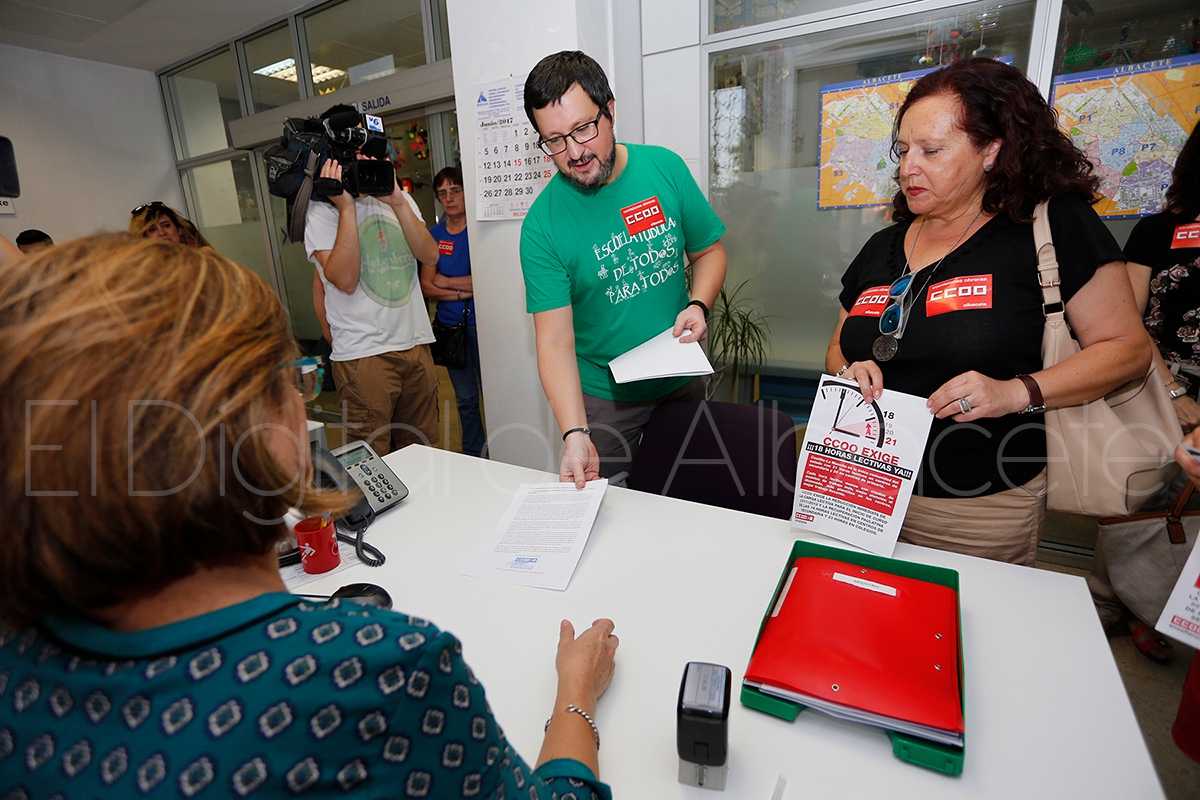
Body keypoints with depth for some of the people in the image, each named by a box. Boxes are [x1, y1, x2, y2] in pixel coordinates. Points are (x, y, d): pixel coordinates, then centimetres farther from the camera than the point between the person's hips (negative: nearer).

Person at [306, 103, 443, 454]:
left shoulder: (399, 198, 15)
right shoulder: (322, 211, 0)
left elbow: (430, 255, 0)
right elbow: (345, 279, -15)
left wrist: (397, 202, -11)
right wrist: (347, 207, -15)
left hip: (416, 343, 5)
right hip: (363, 354, -4)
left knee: (421, 450, 12)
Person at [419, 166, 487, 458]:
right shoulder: (434, 234, 8)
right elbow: (426, 287, 2)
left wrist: (446, 282, -6)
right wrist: (463, 292, -12)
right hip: (449, 325, 4)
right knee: (465, 397, 13)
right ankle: (472, 455, 28)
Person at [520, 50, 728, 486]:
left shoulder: (665, 168, -7)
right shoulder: (542, 225, -17)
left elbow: (709, 251, 5)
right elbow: (555, 341, -20)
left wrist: (699, 306, -15)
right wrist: (574, 434, -32)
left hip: (682, 380, 3)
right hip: (602, 398, -3)